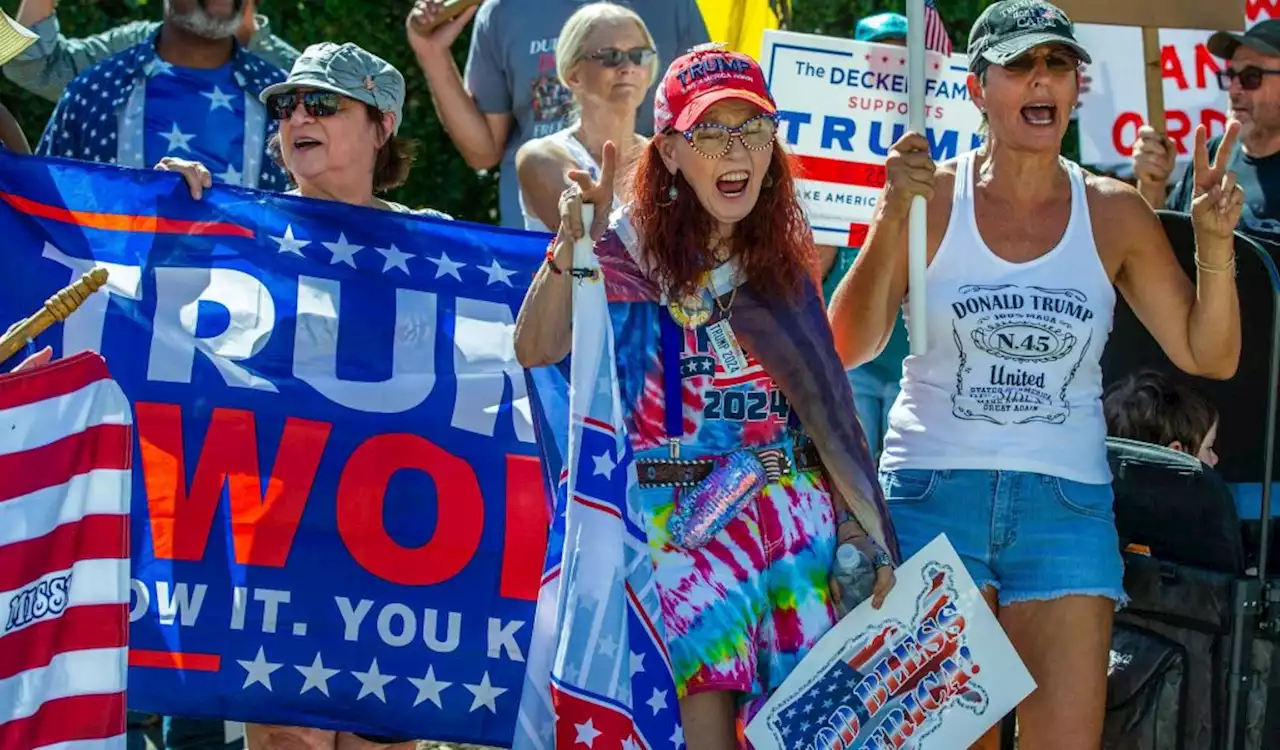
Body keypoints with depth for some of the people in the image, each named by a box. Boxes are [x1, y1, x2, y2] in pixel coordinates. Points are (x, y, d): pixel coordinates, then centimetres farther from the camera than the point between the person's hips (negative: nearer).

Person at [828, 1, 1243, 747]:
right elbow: (849, 348, -11)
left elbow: (1209, 356, 6)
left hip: (1066, 505, 2)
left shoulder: (1115, 214, 4)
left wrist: (1216, 246, -9)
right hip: (934, 491, -2)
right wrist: (892, 221, -21)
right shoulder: (932, 197, -2)